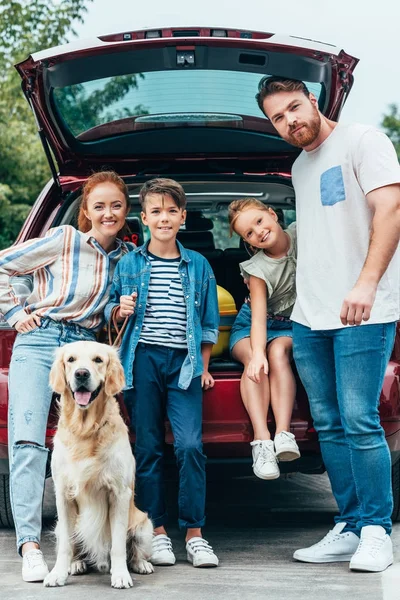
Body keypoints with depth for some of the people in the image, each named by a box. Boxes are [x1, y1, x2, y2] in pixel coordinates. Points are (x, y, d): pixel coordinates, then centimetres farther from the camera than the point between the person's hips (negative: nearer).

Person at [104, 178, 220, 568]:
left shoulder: (198, 265, 10)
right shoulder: (128, 264, 9)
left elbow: (209, 323, 14)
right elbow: (110, 311, 17)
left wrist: (203, 366, 9)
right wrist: (119, 310, -6)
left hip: (184, 362, 0)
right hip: (143, 359, 1)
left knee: (190, 446, -11)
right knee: (148, 448, 1)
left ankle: (194, 533, -4)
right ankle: (157, 531, 9)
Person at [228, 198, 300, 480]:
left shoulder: (302, 236, -13)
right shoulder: (258, 269, -18)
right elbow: (258, 316, -27)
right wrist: (257, 353, -44)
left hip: (293, 326, 1)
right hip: (250, 326, -1)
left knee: (278, 352, -33)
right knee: (253, 359, -33)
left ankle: (284, 434, -45)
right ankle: (262, 440, -45)